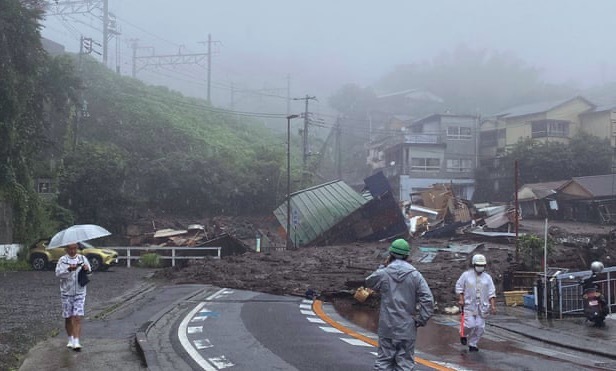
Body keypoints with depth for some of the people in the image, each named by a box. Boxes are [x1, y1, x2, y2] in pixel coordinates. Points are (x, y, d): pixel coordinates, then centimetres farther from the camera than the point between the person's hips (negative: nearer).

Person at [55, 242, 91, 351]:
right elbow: (58, 273, -14)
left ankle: (76, 342, -13)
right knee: (68, 318, 8)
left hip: (80, 293, 0)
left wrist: (87, 269, -18)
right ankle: (70, 340, 26)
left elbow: (90, 273, 5)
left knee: (77, 318, -10)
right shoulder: (62, 260, 0)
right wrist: (69, 269, -30)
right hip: (66, 293, 0)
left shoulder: (83, 259, 6)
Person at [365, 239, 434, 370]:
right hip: (407, 330, 0)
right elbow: (428, 300, -10)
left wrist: (383, 266, 16)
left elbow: (369, 282, 17)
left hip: (387, 329, 0)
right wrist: (420, 320, -2)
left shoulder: (383, 273, -5)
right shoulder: (415, 275, -4)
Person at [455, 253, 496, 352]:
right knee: (470, 325, -12)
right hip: (469, 305, -3)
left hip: (482, 307, 3)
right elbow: (459, 287, 3)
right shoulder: (466, 275, 0)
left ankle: (473, 344, 15)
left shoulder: (487, 277, 7)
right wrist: (461, 299, -9)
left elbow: (491, 293, 6)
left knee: (480, 327, 0)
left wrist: (493, 306, -2)